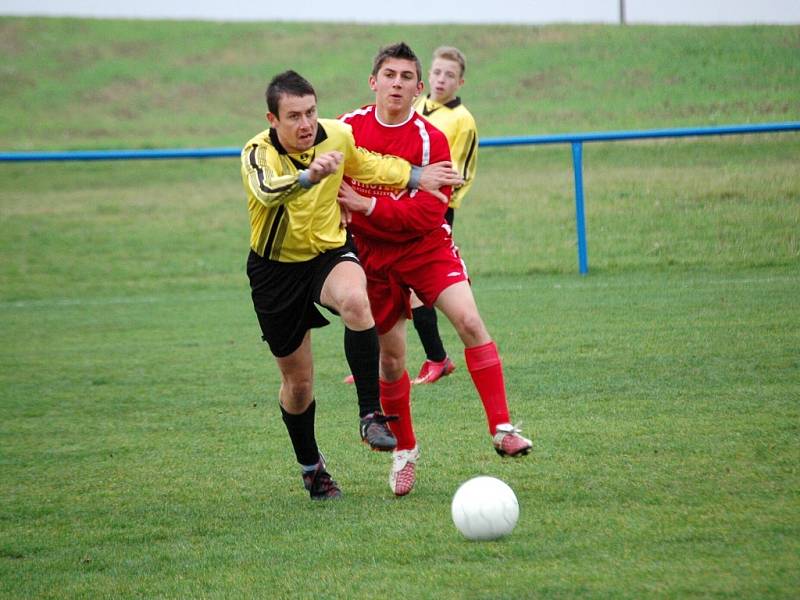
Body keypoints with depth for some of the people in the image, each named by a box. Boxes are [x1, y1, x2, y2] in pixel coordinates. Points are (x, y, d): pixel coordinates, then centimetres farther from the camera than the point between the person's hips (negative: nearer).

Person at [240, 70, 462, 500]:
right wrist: (309, 175, -66)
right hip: (275, 267, -1)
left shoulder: (337, 136, -10)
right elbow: (268, 190, -47)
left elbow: (366, 165, 16)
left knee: (356, 300, -36)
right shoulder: (257, 153, -22)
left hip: (328, 253, 1)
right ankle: (311, 467, 35)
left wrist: (415, 176, 15)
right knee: (297, 380, 9)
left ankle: (371, 415, -30)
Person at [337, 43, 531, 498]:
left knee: (470, 321, -22)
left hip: (426, 247, -2)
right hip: (373, 256, 2)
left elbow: (428, 213, -19)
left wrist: (367, 206, -23)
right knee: (391, 359, 5)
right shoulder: (348, 128, -4)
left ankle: (502, 429, -19)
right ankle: (405, 448, 26)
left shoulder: (431, 140, -13)